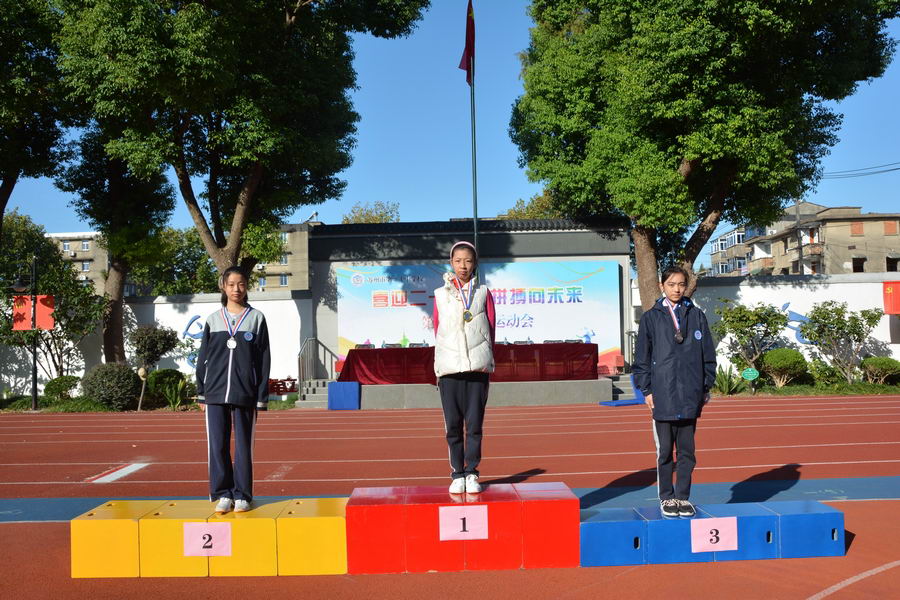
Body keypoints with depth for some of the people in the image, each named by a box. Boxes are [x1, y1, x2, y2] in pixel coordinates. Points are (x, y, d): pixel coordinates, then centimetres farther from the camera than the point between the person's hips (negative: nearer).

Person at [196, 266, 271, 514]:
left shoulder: (256, 318, 4)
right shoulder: (213, 319, 10)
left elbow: (263, 360, 2)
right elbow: (203, 357, 12)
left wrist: (261, 398, -3)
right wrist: (201, 393, 7)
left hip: (245, 394, -2)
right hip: (215, 393, 2)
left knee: (243, 446, 3)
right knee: (217, 446, 2)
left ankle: (242, 495, 13)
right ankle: (222, 494, 13)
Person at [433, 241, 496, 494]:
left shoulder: (483, 293, 9)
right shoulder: (440, 294, 9)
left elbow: (491, 330, 8)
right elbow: (437, 330, 11)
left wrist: (487, 360, 4)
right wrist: (439, 364, 9)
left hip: (478, 367, 0)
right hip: (449, 368, 1)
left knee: (474, 423, 0)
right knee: (453, 424, 3)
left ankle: (471, 473, 11)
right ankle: (457, 474, 11)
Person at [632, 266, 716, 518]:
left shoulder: (697, 316, 8)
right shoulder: (651, 318, 2)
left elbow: (708, 355, 10)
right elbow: (642, 357, 3)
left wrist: (706, 387, 6)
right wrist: (647, 390, -2)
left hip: (690, 397, 2)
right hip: (662, 397, -1)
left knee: (687, 450, 8)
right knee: (665, 451, 5)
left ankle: (683, 497, 18)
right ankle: (666, 497, 17)